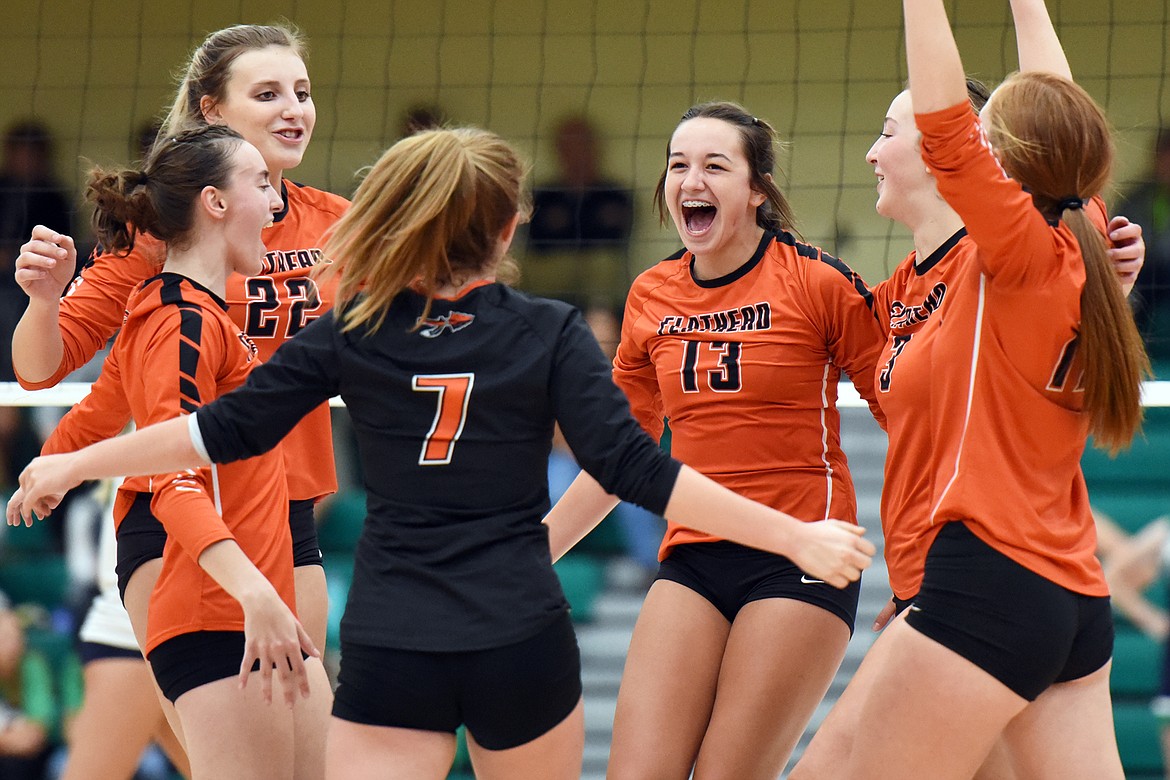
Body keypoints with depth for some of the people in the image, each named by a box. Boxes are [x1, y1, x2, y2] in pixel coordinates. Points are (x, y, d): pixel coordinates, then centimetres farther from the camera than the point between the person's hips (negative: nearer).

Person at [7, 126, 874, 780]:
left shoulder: (350, 334, 3)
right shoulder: (550, 334, -2)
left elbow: (226, 431, 6)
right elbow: (632, 469, -10)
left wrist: (75, 463, 18)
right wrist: (792, 535, -8)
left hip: (388, 652, 1)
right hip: (523, 643, 0)